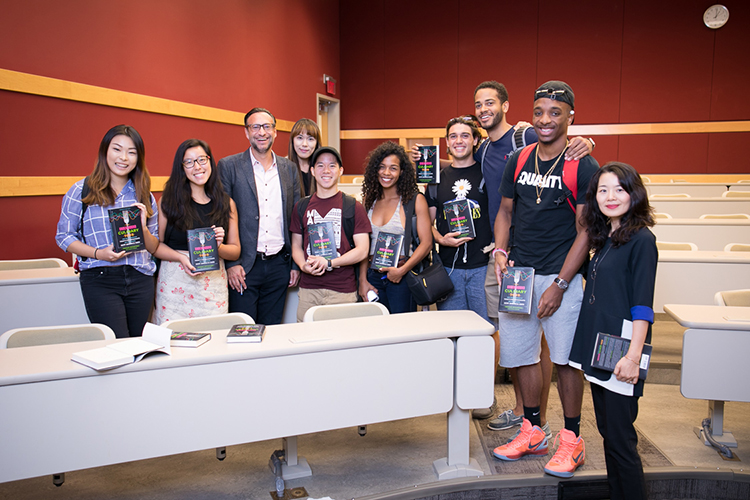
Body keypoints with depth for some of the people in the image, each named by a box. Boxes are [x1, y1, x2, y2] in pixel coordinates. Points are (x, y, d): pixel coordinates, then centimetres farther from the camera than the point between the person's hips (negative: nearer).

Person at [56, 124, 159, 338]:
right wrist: (98, 253, -13)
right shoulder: (82, 190, 3)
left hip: (140, 279, 3)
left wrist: (143, 227, -8)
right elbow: (64, 236, 3)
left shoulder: (144, 196, 12)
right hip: (100, 280, -3)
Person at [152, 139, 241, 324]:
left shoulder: (226, 203, 9)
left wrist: (218, 246, -9)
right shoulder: (168, 201, 3)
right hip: (174, 284, -1)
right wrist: (181, 257, -14)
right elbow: (155, 245, 1)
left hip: (214, 286, 2)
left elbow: (235, 251, 10)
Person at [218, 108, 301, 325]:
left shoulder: (289, 168, 9)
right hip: (243, 267, -3)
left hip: (278, 265, 4)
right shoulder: (228, 166, -1)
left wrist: (296, 264, 8)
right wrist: (231, 263, -10)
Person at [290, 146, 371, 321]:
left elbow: (362, 250, -3)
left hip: (343, 290, -2)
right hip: (308, 288, 3)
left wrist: (328, 263, -13)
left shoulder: (353, 207, 1)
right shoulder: (302, 207, 11)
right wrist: (303, 265, -5)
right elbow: (296, 245, 16)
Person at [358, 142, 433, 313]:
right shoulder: (369, 201, 10)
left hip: (402, 279, -3)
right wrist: (363, 280, 3)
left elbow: (426, 243, -6)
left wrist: (402, 270, -15)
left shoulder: (415, 200, -2)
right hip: (373, 277, 3)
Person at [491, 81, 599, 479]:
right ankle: (532, 431, 27)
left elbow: (585, 232, -8)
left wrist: (560, 285, -13)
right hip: (516, 274, 5)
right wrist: (500, 251, -2)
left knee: (565, 358, -1)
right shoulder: (518, 161, 9)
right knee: (520, 353, 10)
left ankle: (571, 439, 18)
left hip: (561, 275, -5)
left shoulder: (583, 168, -5)